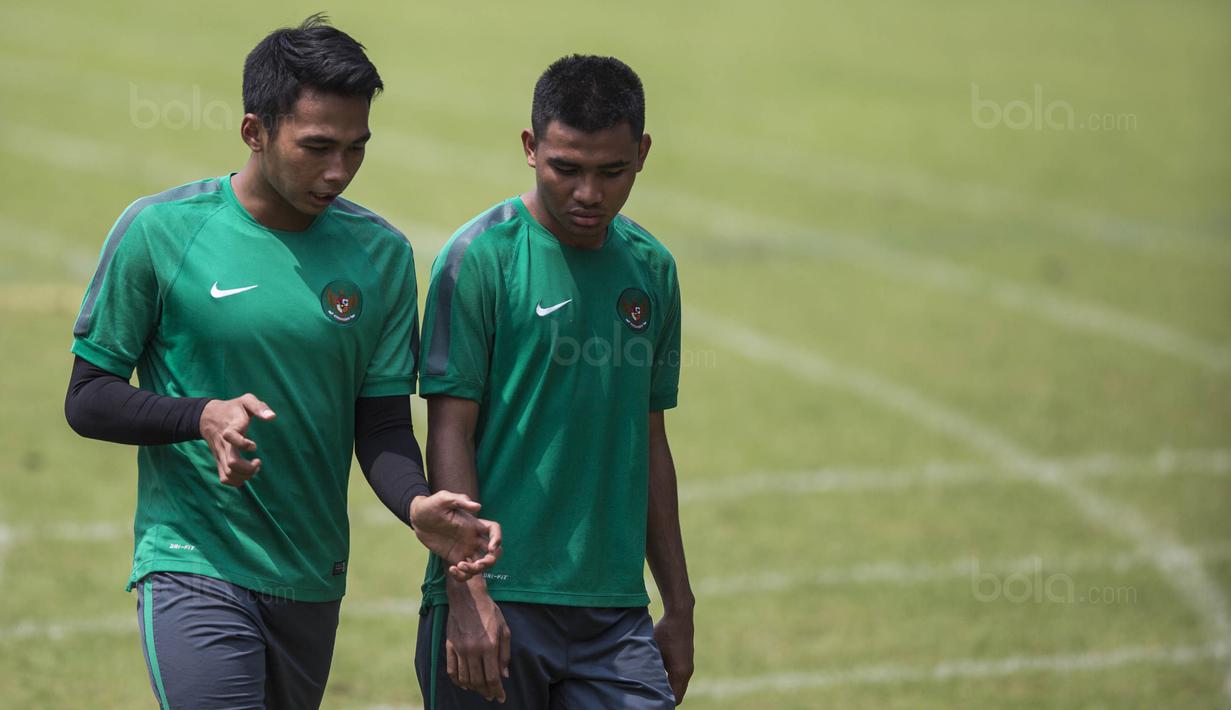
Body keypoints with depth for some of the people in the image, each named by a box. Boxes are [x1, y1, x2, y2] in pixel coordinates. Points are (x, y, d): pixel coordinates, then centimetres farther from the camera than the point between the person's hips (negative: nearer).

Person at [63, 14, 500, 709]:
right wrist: (202, 417, -21)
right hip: (193, 566, -4)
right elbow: (88, 399, -3)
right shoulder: (158, 230, -7)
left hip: (314, 581, 4)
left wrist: (416, 504, -18)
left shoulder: (382, 254, 2)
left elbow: (382, 422, 4)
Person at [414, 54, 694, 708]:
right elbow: (449, 434, -9)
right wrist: (468, 595, -17)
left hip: (614, 610, 5)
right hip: (496, 602, -4)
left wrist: (679, 607, 19)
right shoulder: (479, 257, -6)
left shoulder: (651, 269, 11)